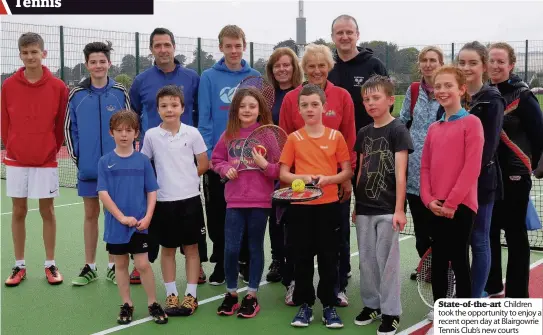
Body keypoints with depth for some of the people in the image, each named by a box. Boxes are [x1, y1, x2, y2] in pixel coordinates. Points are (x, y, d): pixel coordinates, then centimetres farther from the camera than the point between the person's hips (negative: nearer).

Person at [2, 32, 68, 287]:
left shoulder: (57, 87, -5)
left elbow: (62, 123, 1)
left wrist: (54, 147, -1)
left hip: (46, 161, -1)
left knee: (47, 212, 5)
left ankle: (50, 265, 16)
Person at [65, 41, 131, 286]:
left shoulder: (120, 93, -1)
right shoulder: (77, 94, 1)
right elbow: (69, 128, 6)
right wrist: (75, 157, 0)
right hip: (87, 167, 1)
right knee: (90, 215, 9)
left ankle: (113, 266, 17)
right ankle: (89, 267, 19)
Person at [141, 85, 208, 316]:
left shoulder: (192, 133, -3)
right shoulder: (151, 135, -1)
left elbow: (204, 164, 4)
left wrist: (187, 176, 1)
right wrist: (166, 179, 0)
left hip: (190, 198, 0)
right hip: (164, 200, 1)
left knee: (191, 247, 6)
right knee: (168, 248, 9)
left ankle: (191, 295, 15)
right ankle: (171, 295, 21)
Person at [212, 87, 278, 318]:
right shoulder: (228, 135, 4)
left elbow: (279, 170, -3)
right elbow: (216, 160, 14)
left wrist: (265, 165, -21)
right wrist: (226, 169, -5)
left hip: (260, 201, -2)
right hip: (235, 201, 2)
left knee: (255, 248, 9)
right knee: (231, 249, 2)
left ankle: (252, 295, 22)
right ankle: (231, 293, 22)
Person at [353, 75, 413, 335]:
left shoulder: (398, 130, -8)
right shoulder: (364, 133, 10)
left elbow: (400, 173, -13)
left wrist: (399, 209, -17)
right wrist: (356, 203, 13)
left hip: (387, 208, -6)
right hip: (365, 208, 6)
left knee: (387, 260, 0)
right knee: (366, 259, 12)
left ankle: (391, 312, 10)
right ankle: (371, 304, 27)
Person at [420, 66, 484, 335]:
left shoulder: (471, 123, -7)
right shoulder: (433, 128, 13)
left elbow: (472, 167, -14)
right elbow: (425, 167, 12)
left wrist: (452, 201, -15)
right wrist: (429, 200, -2)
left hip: (460, 205, -6)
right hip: (436, 208, 6)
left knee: (459, 260, 0)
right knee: (438, 260, 12)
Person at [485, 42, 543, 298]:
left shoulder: (522, 96, -10)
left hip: (513, 175, -6)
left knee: (515, 234, 3)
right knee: (488, 232, 14)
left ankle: (517, 296, 13)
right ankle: (492, 286, 30)